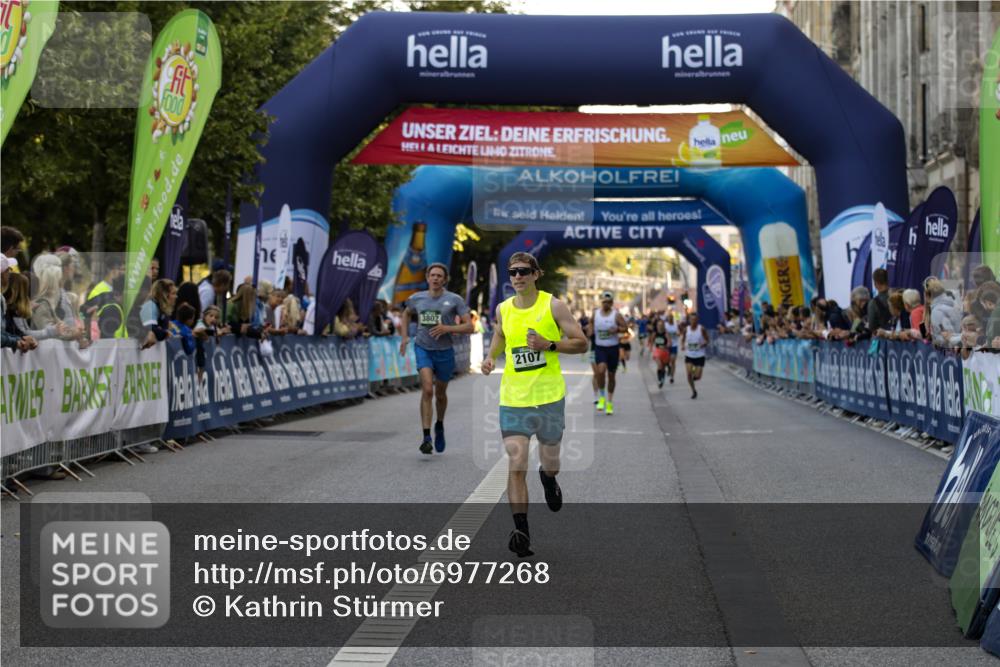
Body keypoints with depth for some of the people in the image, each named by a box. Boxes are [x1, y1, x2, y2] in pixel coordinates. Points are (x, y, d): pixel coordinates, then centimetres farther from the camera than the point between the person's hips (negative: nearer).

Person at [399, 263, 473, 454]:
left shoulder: (455, 300, -6)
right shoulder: (417, 298, 2)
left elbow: (469, 327, -8)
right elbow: (406, 313, 25)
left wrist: (447, 328, -22)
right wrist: (405, 336, 14)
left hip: (444, 351, 0)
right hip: (423, 348, 0)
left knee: (440, 394, 15)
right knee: (427, 390, -18)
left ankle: (440, 426, 44)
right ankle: (426, 437, -19)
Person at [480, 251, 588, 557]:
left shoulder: (553, 305, -5)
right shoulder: (503, 310, 5)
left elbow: (581, 343, -4)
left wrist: (548, 345, -18)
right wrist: (490, 357, 5)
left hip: (549, 397, -1)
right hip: (513, 399, 1)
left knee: (550, 461, 15)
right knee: (516, 466, -11)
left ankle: (548, 478, 53)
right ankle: (521, 532, -11)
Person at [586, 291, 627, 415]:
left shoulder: (616, 315, -4)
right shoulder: (595, 314, 4)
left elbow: (625, 328, -7)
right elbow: (591, 322, 24)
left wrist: (617, 330, -26)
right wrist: (591, 331, 6)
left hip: (613, 348, 0)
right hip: (599, 347, 0)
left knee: (611, 375, 8)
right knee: (601, 370, -23)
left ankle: (610, 402, 21)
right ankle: (602, 397, -4)